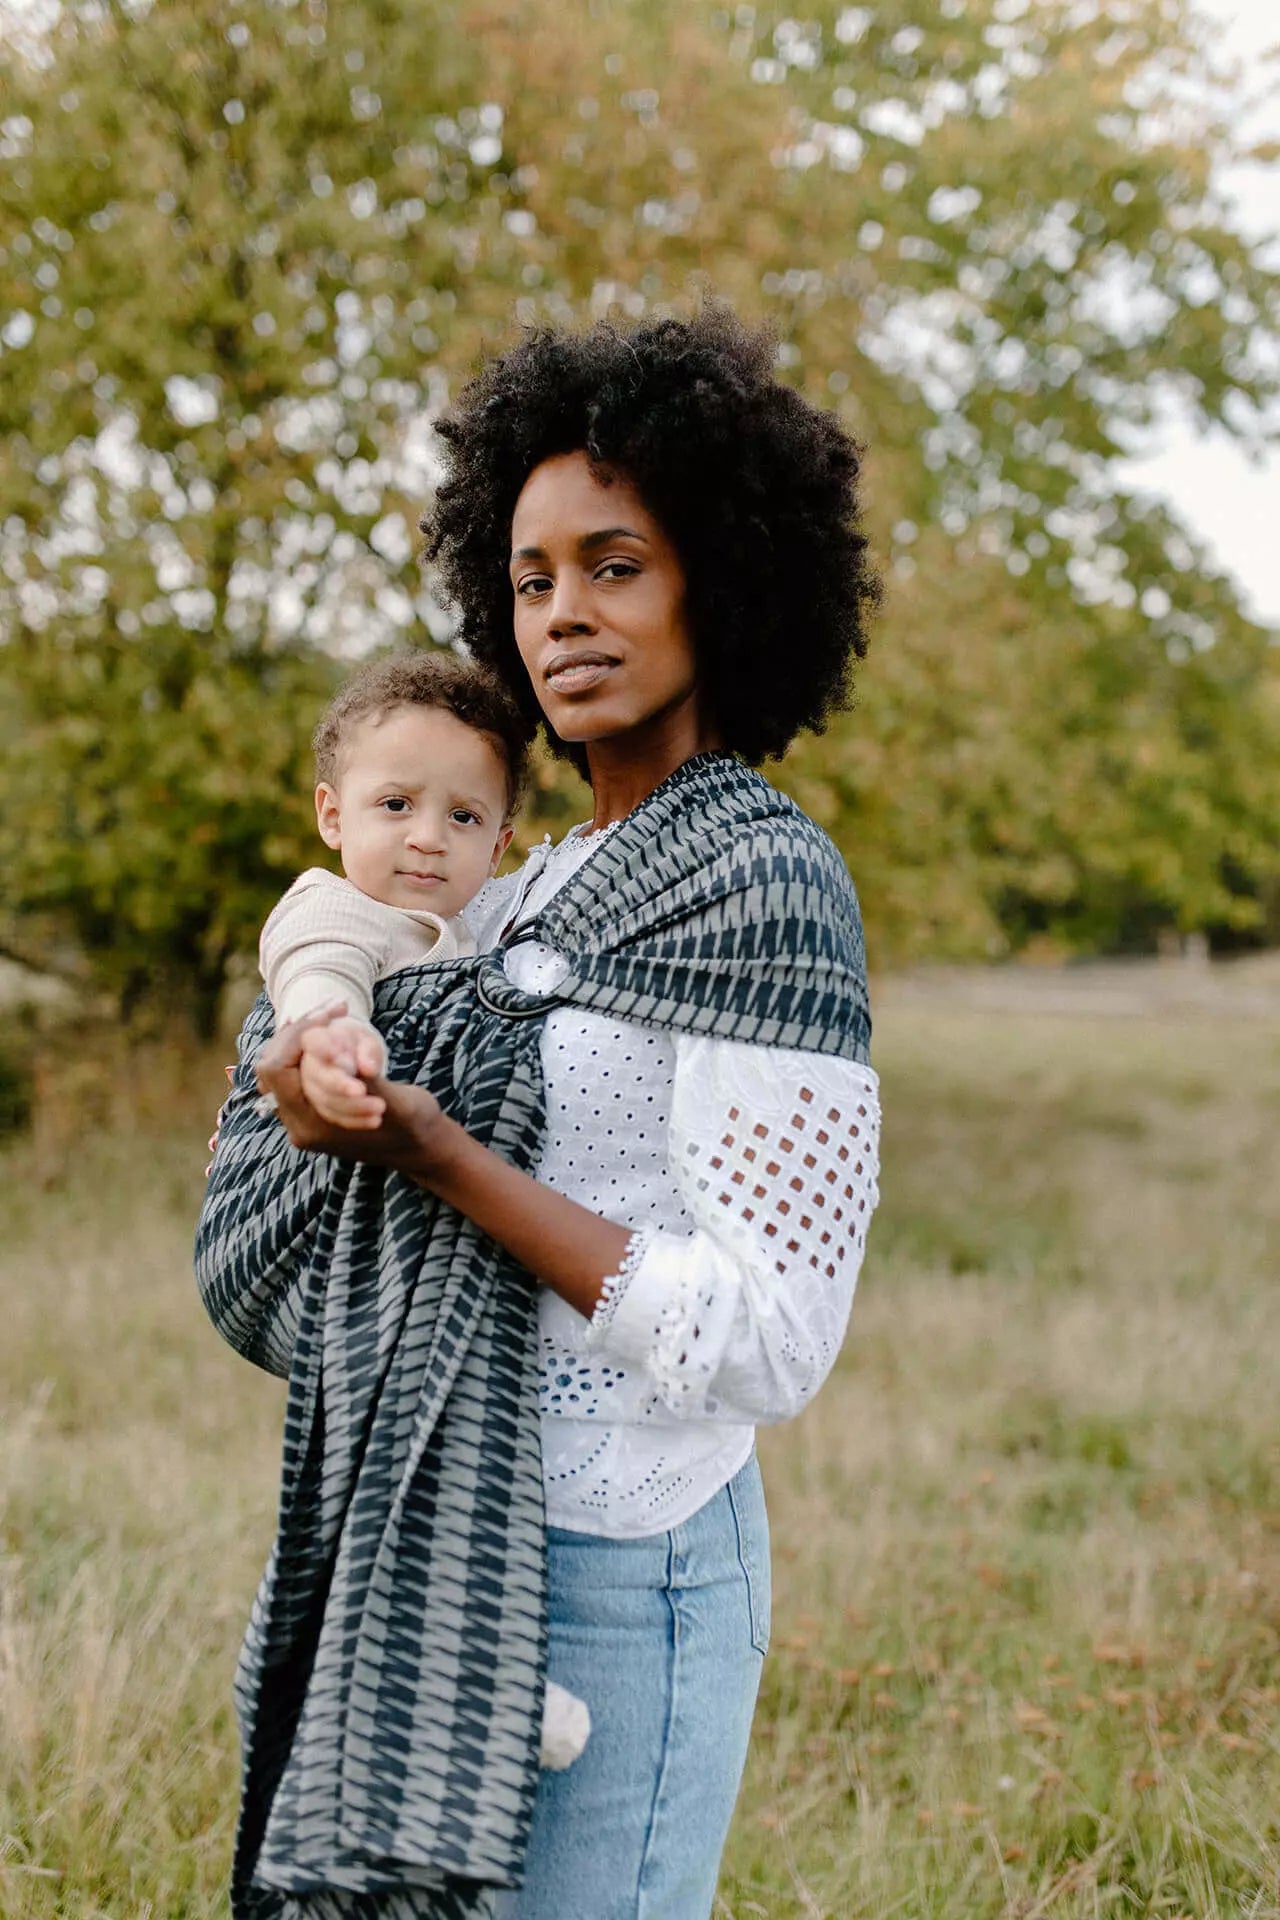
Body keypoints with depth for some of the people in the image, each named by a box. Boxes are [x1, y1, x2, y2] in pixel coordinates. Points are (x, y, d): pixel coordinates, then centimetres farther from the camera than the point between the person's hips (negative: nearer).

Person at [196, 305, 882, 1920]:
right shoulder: (546, 891, 11)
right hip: (453, 1555, 8)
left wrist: (432, 1152, -19)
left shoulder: (767, 883, -14)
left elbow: (764, 1346, -20)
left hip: (613, 1574, -8)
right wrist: (334, 1079, 2)